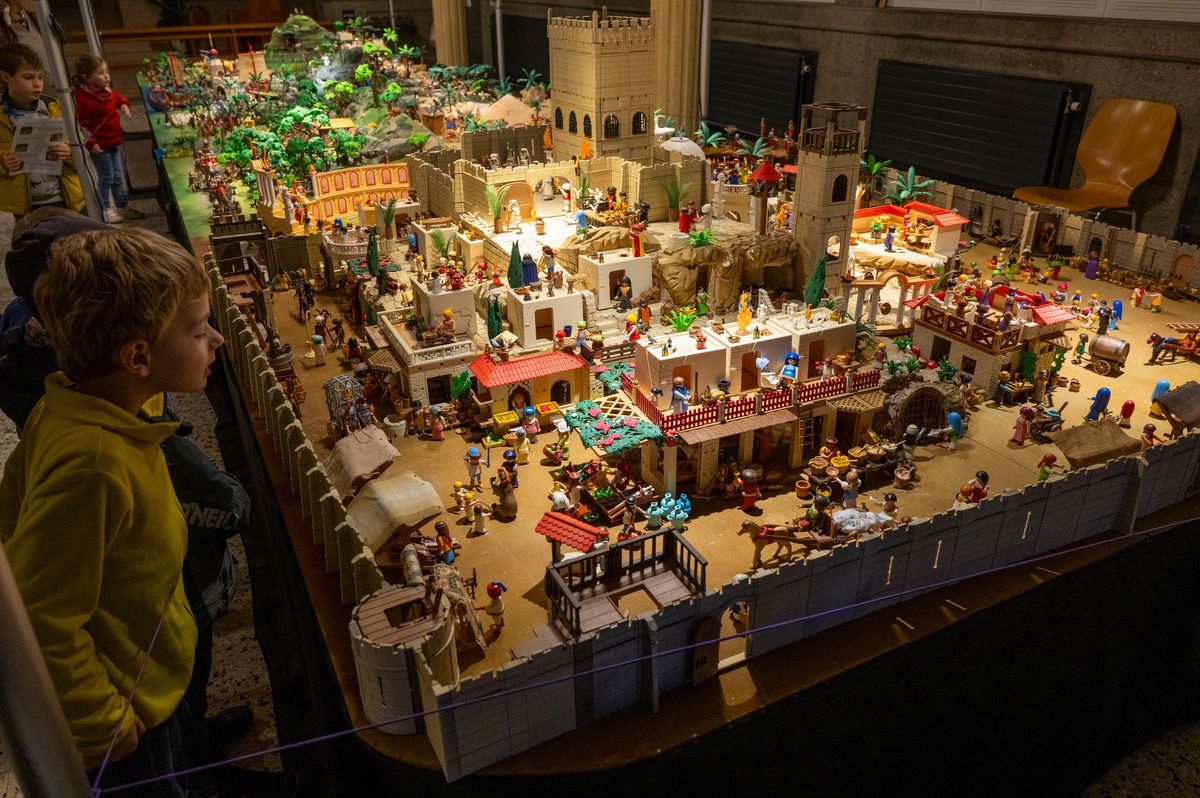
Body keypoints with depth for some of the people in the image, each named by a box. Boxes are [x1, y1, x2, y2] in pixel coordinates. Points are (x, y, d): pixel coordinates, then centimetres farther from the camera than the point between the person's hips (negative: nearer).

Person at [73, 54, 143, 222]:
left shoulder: (107, 90, 2)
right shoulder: (83, 99, -22)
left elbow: (117, 96, 26)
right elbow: (82, 124, -21)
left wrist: (123, 104, 5)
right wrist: (90, 143, -26)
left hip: (114, 142, 8)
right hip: (100, 146, -8)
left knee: (118, 177, 16)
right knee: (106, 178, 2)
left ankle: (122, 207, 29)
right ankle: (107, 210, 16)